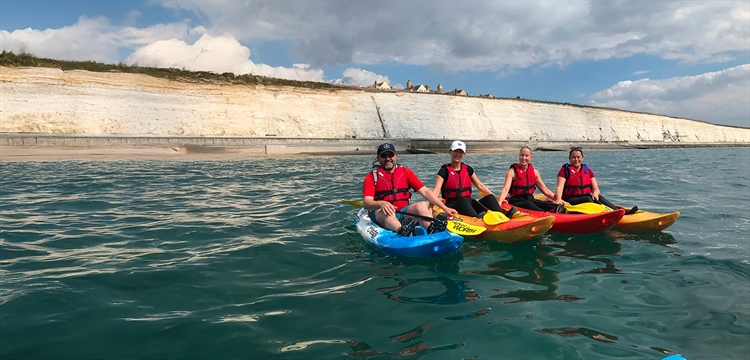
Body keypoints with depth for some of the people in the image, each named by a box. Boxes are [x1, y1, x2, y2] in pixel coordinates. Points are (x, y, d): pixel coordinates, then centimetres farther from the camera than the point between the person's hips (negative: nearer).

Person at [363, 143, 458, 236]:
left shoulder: (405, 172, 10)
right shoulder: (372, 177, 0)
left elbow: (425, 191, 4)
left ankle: (431, 229, -53)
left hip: (404, 211, 3)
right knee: (387, 212, -36)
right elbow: (367, 203, -13)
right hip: (381, 214, -3)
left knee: (422, 206, -24)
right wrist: (380, 203, -36)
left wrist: (444, 208, -6)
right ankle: (402, 231, -65)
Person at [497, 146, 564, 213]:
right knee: (528, 204, -37)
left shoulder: (534, 172, 11)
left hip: (530, 200, 6)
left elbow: (545, 190, 16)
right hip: (516, 202, -6)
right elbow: (506, 189, -20)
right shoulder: (512, 172, -5)